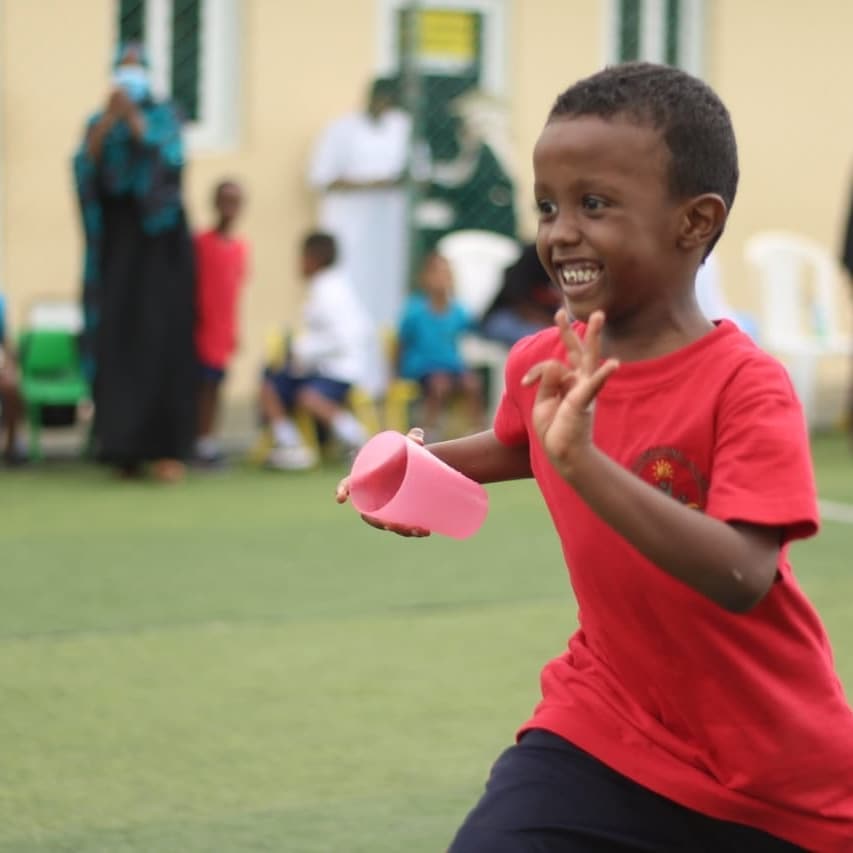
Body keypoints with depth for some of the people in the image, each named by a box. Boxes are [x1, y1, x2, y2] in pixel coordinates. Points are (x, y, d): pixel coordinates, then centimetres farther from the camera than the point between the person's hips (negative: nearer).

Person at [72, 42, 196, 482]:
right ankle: (125, 446, 0)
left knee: (161, 338, -10)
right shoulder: (99, 123, 13)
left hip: (158, 243, -3)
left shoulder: (163, 116, 5)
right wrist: (108, 120, -17)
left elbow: (168, 158, -14)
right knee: (117, 341, -3)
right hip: (115, 244, 3)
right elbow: (86, 166, -6)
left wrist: (134, 119, -20)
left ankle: (165, 446, -13)